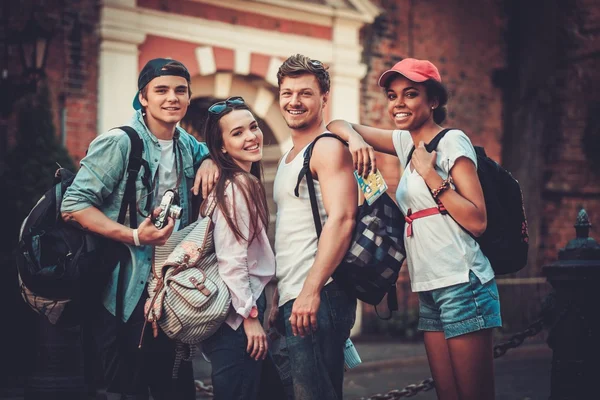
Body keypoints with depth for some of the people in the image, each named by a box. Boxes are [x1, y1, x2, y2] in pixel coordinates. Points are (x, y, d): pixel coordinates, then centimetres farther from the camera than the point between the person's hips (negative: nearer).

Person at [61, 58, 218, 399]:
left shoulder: (187, 145, 9)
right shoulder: (119, 143, -12)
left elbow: (208, 150, 33)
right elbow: (74, 204, -15)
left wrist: (209, 161, 7)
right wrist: (134, 236, -23)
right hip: (126, 293, -7)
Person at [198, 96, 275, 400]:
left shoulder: (246, 183, 14)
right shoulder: (237, 187, -15)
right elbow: (231, 261, -19)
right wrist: (250, 316, -17)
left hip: (247, 301, 9)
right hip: (238, 312, -9)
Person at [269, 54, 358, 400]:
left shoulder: (328, 148, -7)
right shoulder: (290, 157, 22)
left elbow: (341, 219, -19)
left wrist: (310, 290, -26)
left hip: (318, 299, -10)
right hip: (293, 300, 10)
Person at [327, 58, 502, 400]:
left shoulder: (452, 142, -7)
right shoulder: (407, 142, 14)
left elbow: (477, 221, -15)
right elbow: (338, 125, 16)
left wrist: (430, 174, -15)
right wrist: (354, 138, -6)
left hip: (462, 285, -8)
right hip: (429, 290, 8)